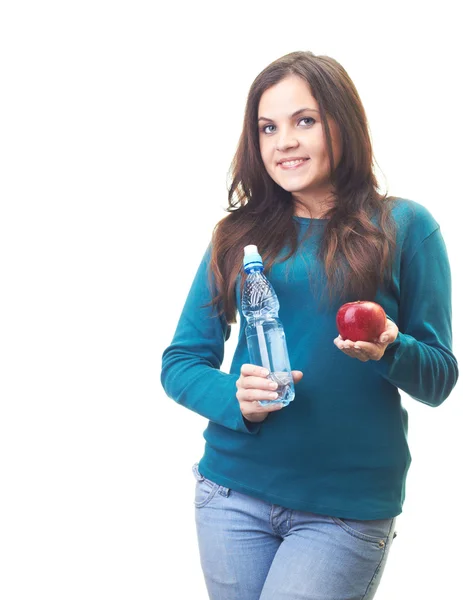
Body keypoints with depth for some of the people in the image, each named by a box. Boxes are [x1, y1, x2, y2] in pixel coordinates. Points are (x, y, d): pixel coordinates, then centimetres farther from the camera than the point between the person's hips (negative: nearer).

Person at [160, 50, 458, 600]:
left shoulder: (403, 225, -1)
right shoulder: (240, 234, 6)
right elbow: (179, 364, 7)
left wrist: (387, 351, -21)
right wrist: (234, 398, -14)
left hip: (348, 505, -3)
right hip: (234, 489, 3)